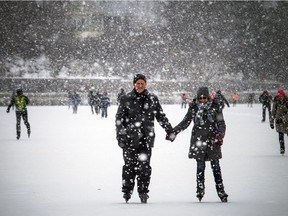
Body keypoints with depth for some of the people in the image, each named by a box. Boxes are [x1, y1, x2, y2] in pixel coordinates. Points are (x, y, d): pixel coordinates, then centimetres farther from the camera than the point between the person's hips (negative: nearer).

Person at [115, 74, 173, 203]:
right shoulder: (126, 99, 2)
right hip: (130, 138, -1)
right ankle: (127, 191, 11)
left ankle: (143, 192, 6)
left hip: (146, 138, 1)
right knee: (129, 165, -1)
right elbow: (119, 119, 3)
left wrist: (169, 130, 15)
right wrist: (120, 136, -4)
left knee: (144, 166, -2)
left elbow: (161, 116, 16)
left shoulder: (152, 99, 8)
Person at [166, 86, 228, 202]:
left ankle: (221, 191, 4)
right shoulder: (194, 108, 3)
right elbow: (185, 122, 10)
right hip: (198, 140, 1)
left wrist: (220, 136, -15)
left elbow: (221, 123, 1)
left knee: (215, 166, -1)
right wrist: (173, 132, 3)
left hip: (212, 140, -1)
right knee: (200, 166, -2)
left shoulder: (215, 107, 0)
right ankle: (200, 190, 4)